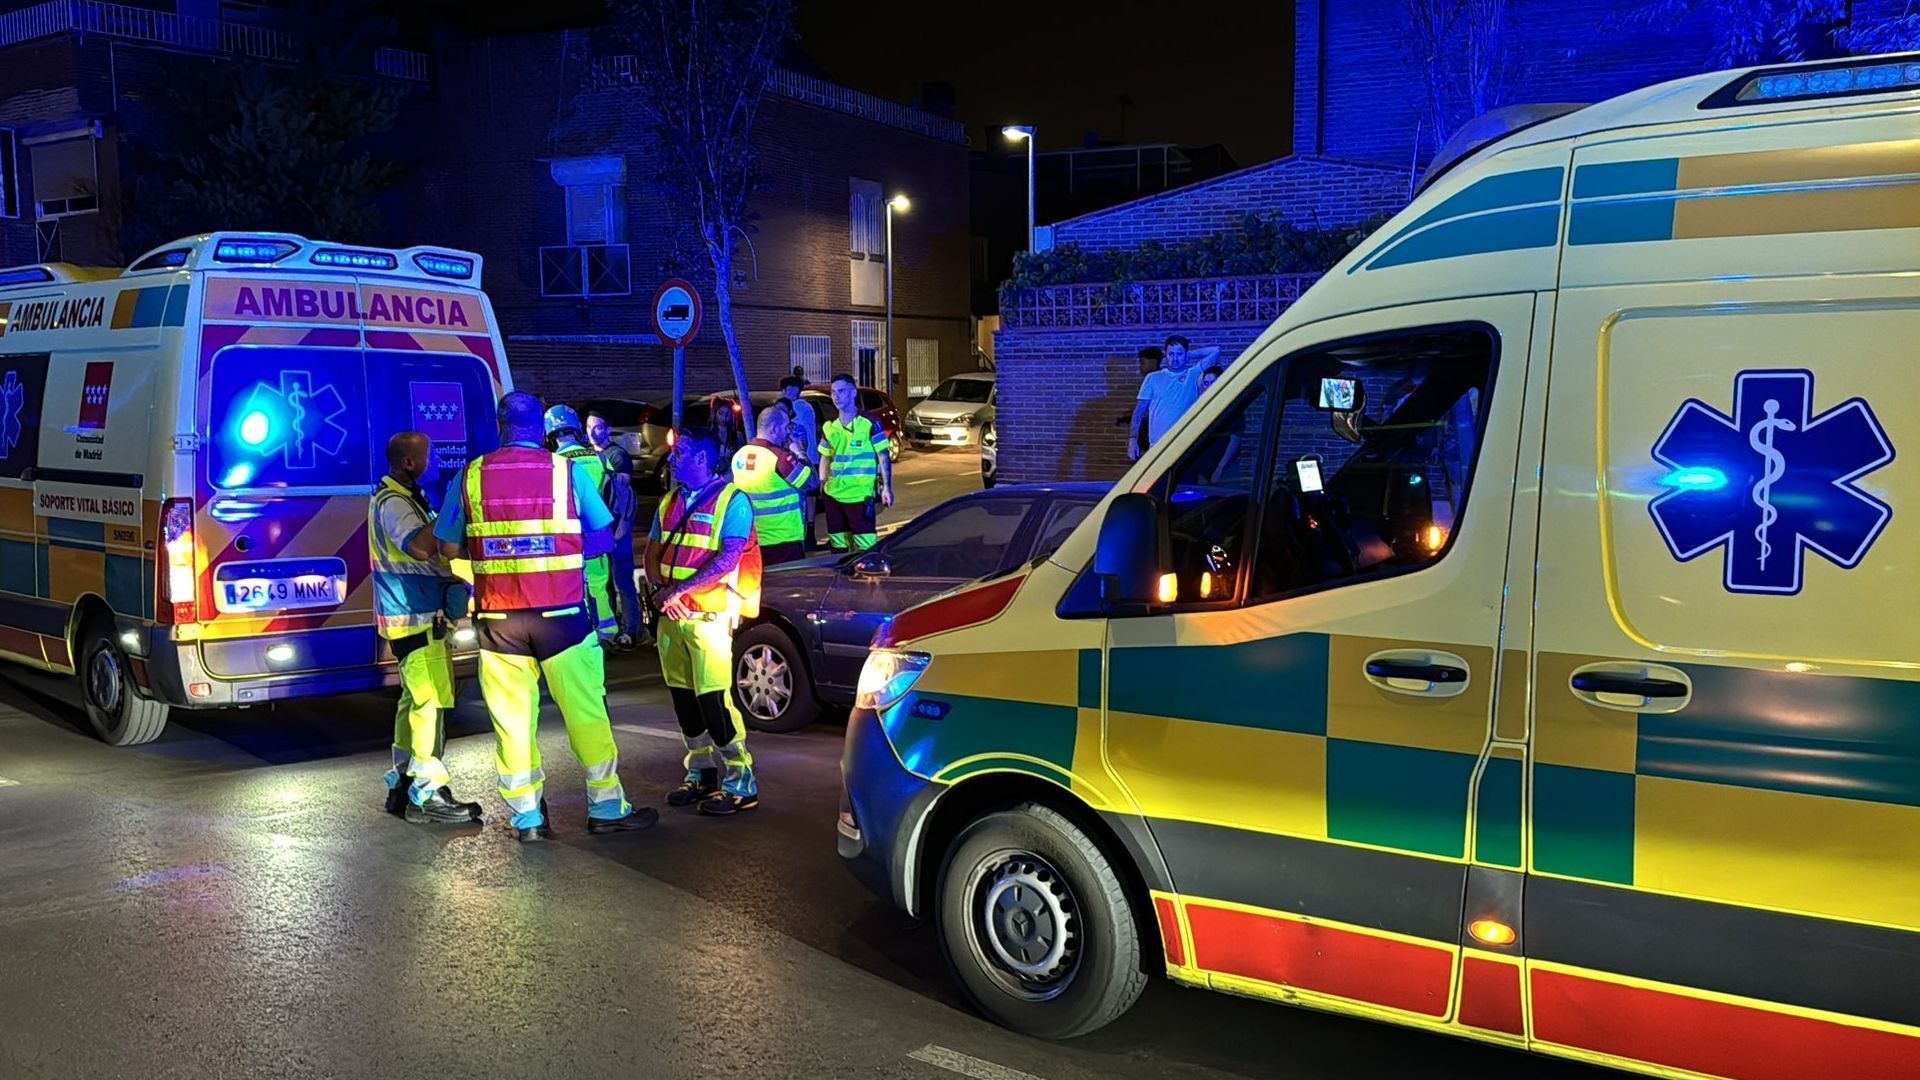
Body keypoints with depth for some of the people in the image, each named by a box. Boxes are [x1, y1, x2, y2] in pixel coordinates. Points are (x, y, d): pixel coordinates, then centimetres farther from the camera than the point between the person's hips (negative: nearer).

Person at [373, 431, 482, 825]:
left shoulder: (401, 498, 17)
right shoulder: (393, 502, -15)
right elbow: (420, 546, -32)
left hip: (416, 615, 11)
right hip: (415, 617, -11)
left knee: (416, 699, 15)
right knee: (430, 701, -11)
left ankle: (402, 786, 22)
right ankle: (427, 796, -9)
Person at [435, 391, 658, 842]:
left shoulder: (471, 476, 1)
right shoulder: (569, 471, -2)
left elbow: (448, 546, 5)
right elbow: (603, 538, 3)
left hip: (498, 617, 1)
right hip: (559, 613, -1)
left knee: (512, 719, 9)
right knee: (585, 710, 8)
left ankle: (527, 817, 14)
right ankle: (607, 807, 14)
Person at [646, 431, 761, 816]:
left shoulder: (731, 499, -7)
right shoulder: (670, 502, 15)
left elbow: (729, 558, -16)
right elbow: (652, 552, 15)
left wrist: (679, 590, -19)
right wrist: (659, 591, -5)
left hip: (709, 615, -7)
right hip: (671, 616, 7)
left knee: (714, 699, -11)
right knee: (684, 698, 10)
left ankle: (741, 782, -3)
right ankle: (702, 772, 23)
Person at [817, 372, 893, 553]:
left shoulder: (869, 423, -5)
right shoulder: (829, 427, 11)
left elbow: (884, 457, -4)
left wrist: (886, 487, -10)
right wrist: (822, 482, 9)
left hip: (860, 495, -6)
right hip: (834, 495, 6)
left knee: (865, 547, -9)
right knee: (839, 546, 12)